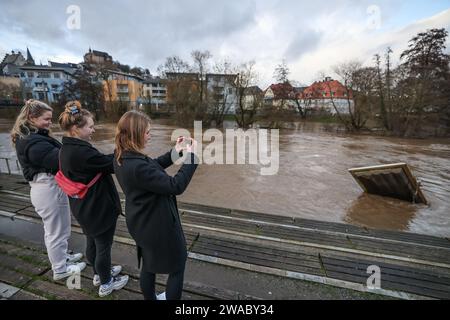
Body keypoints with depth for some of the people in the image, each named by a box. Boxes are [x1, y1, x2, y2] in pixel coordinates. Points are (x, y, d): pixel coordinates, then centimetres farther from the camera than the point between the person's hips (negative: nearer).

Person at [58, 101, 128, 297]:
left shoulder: (68, 148, 2)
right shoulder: (81, 151, -29)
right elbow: (111, 164, -23)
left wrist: (117, 153, -6)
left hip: (85, 207, 10)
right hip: (99, 208, -10)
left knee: (93, 242, 27)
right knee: (103, 246, 12)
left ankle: (99, 273, 50)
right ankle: (106, 284, 34)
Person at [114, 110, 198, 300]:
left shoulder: (122, 159, -3)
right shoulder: (138, 166, -34)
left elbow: (154, 167, 9)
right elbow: (176, 186, -30)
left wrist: (175, 152, 1)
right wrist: (191, 157, -22)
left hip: (143, 224, 9)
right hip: (159, 225, -9)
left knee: (148, 266, 29)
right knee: (177, 267, 16)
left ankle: (150, 298, 51)